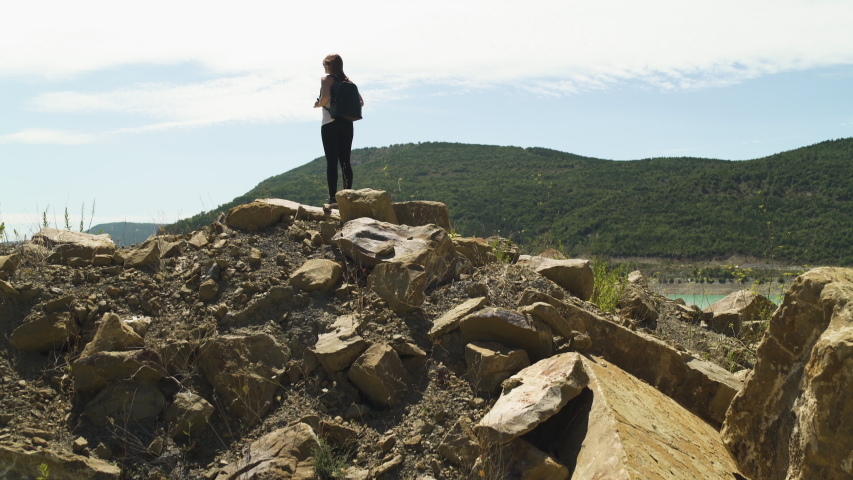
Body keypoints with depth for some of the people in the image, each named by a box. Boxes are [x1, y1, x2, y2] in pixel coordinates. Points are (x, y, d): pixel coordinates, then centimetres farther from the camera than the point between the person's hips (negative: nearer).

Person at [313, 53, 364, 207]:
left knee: (332, 161, -5)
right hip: (347, 124, 5)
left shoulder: (327, 79, -3)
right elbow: (361, 102, 10)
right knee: (345, 161, 6)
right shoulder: (347, 80, 13)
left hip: (330, 124, -5)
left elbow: (325, 97, -21)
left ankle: (333, 198, -9)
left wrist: (317, 104, -1)